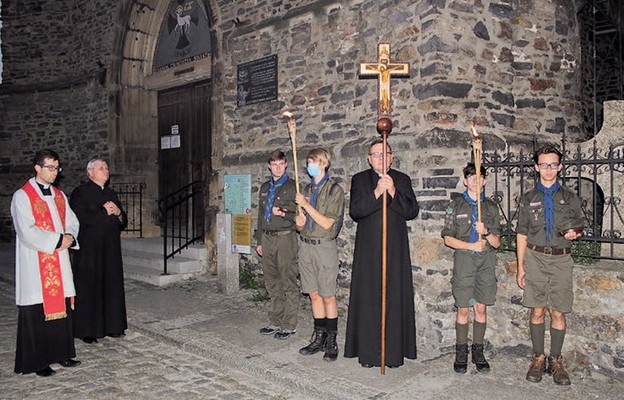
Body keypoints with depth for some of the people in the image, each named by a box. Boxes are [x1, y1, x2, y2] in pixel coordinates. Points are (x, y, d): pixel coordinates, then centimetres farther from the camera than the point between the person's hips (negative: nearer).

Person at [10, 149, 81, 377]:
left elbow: (72, 221, 14)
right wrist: (58, 240, -16)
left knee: (61, 306, 8)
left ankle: (60, 353, 19)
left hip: (59, 263, 6)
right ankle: (37, 361, 9)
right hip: (35, 264, -6)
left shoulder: (59, 196, 14)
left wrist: (69, 236, -7)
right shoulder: (23, 196, -7)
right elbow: (27, 232, -16)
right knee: (37, 311, -1)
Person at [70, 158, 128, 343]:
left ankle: (110, 325, 16)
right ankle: (87, 330, 6)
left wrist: (118, 213, -4)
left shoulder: (112, 194, 16)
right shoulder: (80, 193, -3)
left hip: (111, 249, 6)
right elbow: (78, 218, -17)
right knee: (89, 288, -2)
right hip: (89, 249, -6)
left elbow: (123, 222, 17)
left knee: (111, 286, 7)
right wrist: (103, 211, -13)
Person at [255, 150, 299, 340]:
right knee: (272, 283, 11)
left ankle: (289, 325, 4)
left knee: (288, 283, -4)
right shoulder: (265, 188, 17)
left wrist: (283, 213, -22)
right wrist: (259, 240, 18)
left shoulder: (292, 186, -2)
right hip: (267, 238, 6)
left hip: (285, 238, -6)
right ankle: (275, 322, 21)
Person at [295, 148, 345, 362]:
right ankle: (319, 338, 20)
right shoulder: (306, 190, 13)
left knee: (328, 296, -1)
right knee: (314, 295, 10)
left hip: (324, 247, -6)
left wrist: (306, 205, -12)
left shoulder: (335, 190, -6)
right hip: (306, 246, 6)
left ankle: (331, 342, 9)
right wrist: (299, 222, -6)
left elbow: (327, 223, -13)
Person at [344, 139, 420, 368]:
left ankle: (394, 351, 12)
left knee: (395, 298, 2)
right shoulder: (359, 180, 7)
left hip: (395, 249, 1)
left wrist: (393, 192, -15)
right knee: (368, 299, 0)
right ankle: (368, 352, 9)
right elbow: (354, 211, -6)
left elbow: (412, 211, -1)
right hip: (368, 251, -1)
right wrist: (376, 193, -18)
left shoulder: (402, 180, 10)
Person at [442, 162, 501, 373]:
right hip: (464, 261, -2)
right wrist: (471, 246, -11)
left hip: (486, 262, 2)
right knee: (463, 309, 1)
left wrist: (486, 232, -13)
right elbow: (448, 238, 0)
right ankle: (461, 352, 13)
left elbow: (496, 243, 7)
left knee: (481, 308, 6)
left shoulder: (491, 206, 9)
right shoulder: (456, 205, 3)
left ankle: (478, 352, 18)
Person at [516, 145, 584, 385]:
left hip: (561, 260, 0)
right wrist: (520, 267, 2)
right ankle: (538, 358, 15)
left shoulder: (570, 198, 9)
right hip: (535, 258, 0)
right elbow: (521, 235, 8)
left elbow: (580, 228, 16)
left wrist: (575, 233, -9)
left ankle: (556, 360, 15)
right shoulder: (528, 199, 8)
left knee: (558, 313, 1)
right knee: (537, 311, 2)